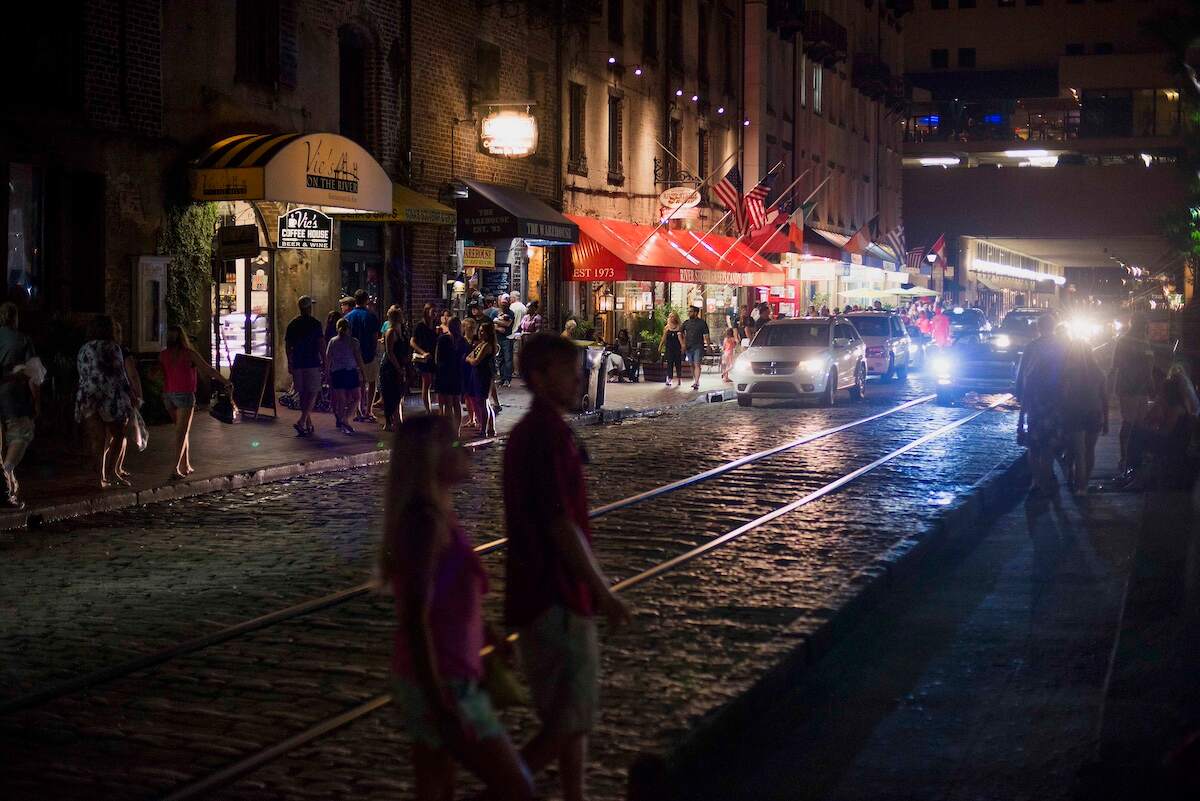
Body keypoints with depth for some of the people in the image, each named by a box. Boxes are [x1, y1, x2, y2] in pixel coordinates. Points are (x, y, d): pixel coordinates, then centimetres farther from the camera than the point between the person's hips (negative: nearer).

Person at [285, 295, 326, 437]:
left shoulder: (292, 324, 7)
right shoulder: (315, 323, -7)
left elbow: (287, 344, 11)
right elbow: (321, 344, -8)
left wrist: (290, 363, 19)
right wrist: (324, 363, -1)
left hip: (297, 364, 5)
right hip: (312, 364, -5)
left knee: (302, 394, 12)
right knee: (312, 393, -2)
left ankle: (309, 424, 18)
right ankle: (301, 421, -18)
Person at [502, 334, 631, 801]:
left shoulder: (527, 432, 13)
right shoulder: (548, 434, -18)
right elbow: (561, 523, -21)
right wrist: (602, 591, -15)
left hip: (536, 592, 10)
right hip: (557, 599, -10)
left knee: (570, 715, 16)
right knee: (571, 720, -3)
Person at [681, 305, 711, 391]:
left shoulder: (702, 322, 0)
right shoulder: (686, 322, 10)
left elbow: (706, 335, 0)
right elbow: (683, 334, 12)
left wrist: (708, 345, -3)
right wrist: (683, 344, -1)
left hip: (698, 347, -5)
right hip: (689, 347, 5)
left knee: (697, 364, -13)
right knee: (692, 365, 11)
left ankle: (696, 382, -21)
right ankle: (695, 380, 21)